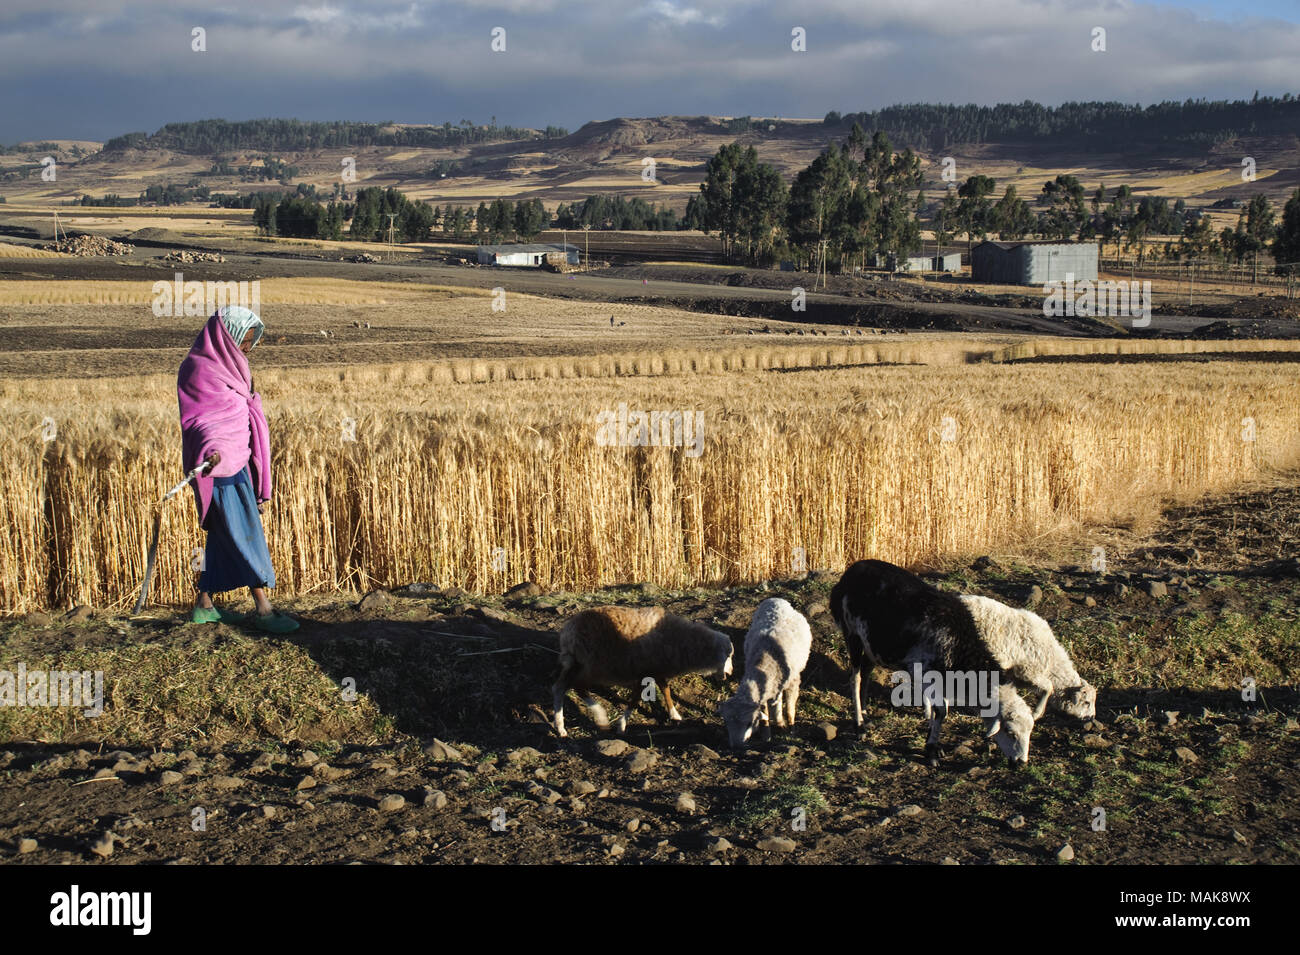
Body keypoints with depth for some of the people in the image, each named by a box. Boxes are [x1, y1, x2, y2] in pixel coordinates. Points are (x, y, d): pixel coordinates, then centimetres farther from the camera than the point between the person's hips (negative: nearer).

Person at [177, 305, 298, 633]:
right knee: (245, 534, -11)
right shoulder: (200, 369, -12)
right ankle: (262, 608, -11)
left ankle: (204, 605, 19)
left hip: (236, 462, 10)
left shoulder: (227, 366, 18)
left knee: (224, 536, 12)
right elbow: (201, 419, -21)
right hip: (220, 464, -10)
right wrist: (211, 449, -40)